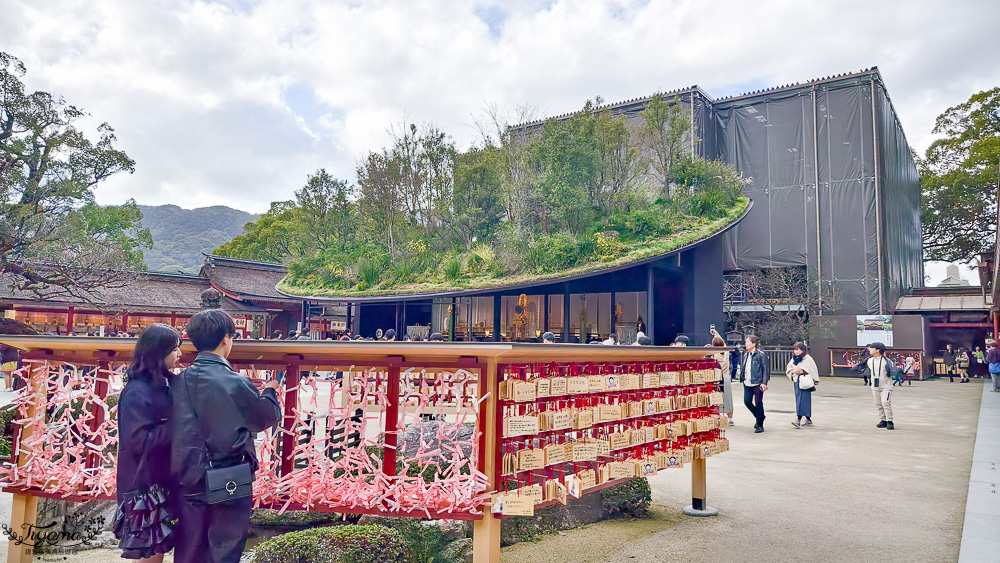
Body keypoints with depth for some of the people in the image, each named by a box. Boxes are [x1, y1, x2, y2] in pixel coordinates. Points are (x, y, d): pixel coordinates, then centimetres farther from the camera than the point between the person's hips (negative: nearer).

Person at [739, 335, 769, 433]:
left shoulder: (761, 355, -9)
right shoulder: (746, 355, 12)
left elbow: (766, 369, -10)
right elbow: (742, 367, 20)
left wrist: (764, 383, -15)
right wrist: (742, 378, 12)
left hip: (757, 384, -7)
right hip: (747, 384, 7)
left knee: (758, 404, 0)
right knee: (747, 401, 5)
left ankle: (760, 425, 11)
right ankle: (759, 417, 30)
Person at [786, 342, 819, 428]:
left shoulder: (808, 359, -5)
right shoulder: (793, 360, 14)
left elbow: (813, 371, -6)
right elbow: (788, 370, 17)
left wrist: (803, 372, -17)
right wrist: (793, 371, -4)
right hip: (796, 382, 7)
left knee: (803, 400, -12)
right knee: (798, 401, 7)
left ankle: (798, 419, -18)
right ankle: (808, 420, 18)